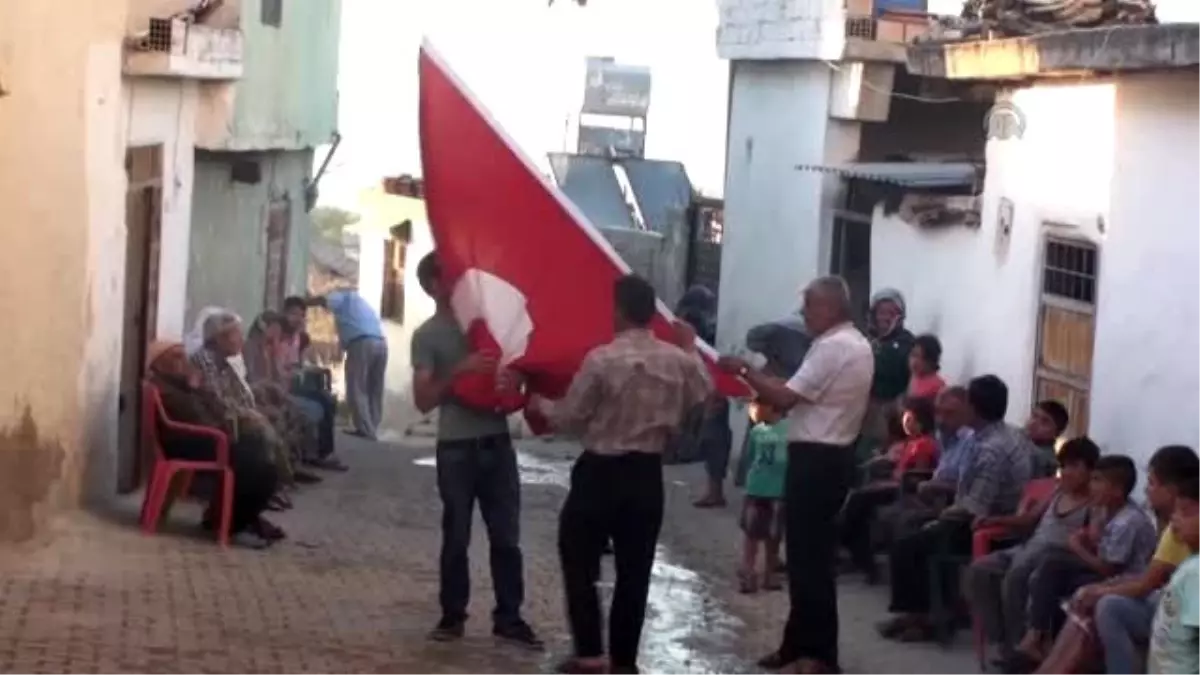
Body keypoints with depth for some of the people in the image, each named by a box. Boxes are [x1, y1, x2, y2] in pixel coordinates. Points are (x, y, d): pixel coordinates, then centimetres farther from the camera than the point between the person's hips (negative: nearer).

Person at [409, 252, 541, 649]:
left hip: (497, 442, 3)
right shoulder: (427, 335, -3)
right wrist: (459, 371, -22)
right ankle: (452, 616, 15)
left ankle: (508, 618, 9)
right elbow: (423, 400, -10)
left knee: (506, 536, 4)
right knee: (456, 538, 4)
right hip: (456, 447, -3)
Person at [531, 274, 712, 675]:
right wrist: (692, 350, 31)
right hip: (647, 475, 4)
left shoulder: (601, 359, -17)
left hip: (601, 472, -4)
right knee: (634, 571, 10)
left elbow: (570, 418, -9)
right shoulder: (678, 361, -3)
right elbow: (703, 395, 18)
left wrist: (541, 405, 12)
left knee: (580, 562, 8)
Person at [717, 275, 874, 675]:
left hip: (815, 458, -11)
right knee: (812, 555, 14)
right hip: (835, 455, 11)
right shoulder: (858, 345, 16)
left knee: (809, 557, -6)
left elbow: (785, 398, -20)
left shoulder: (831, 347, -17)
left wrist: (744, 371, -9)